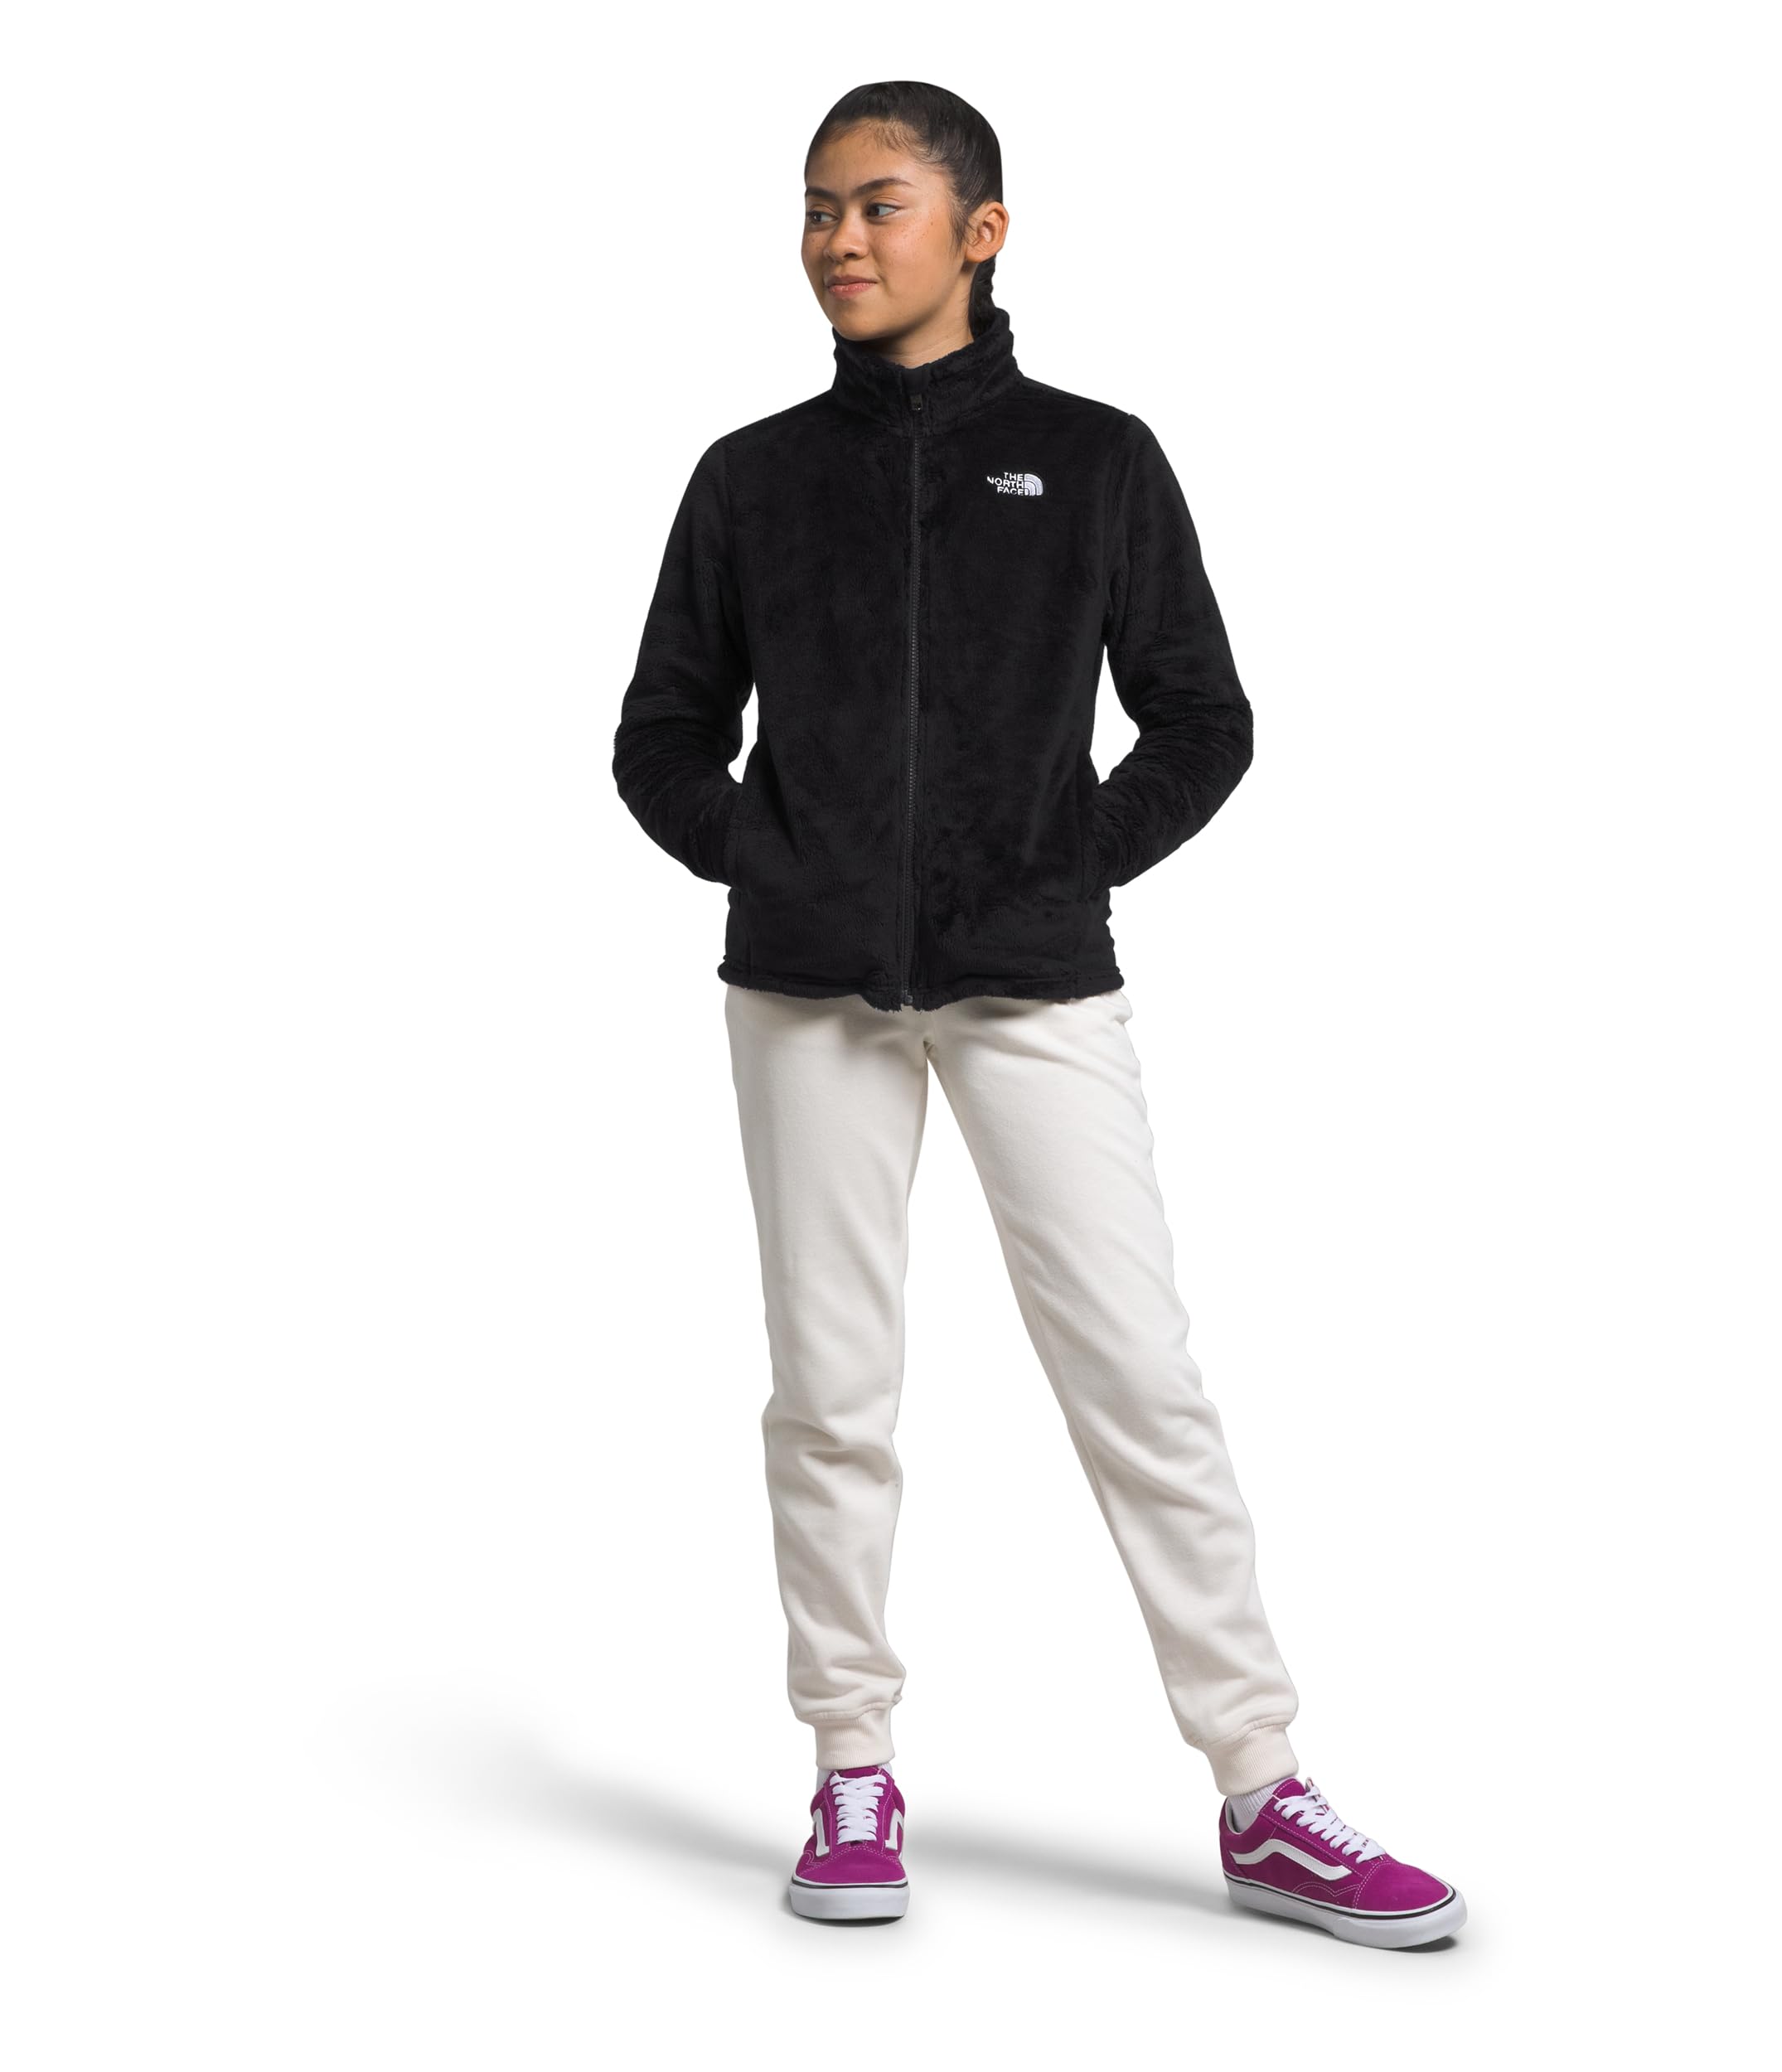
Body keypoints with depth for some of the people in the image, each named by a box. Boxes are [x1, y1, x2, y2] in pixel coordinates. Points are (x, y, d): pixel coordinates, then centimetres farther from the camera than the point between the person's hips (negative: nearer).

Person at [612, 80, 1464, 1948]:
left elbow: (1202, 723, 7)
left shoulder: (1094, 462, 5)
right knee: (831, 1388, 3)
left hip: (1034, 983, -1)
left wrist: (1070, 870, -7)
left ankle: (1262, 1799, 1)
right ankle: (854, 1779, 14)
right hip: (811, 987, 2)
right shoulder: (753, 481, 9)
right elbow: (661, 737, 13)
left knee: (1141, 1376, -5)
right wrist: (763, 863, -5)